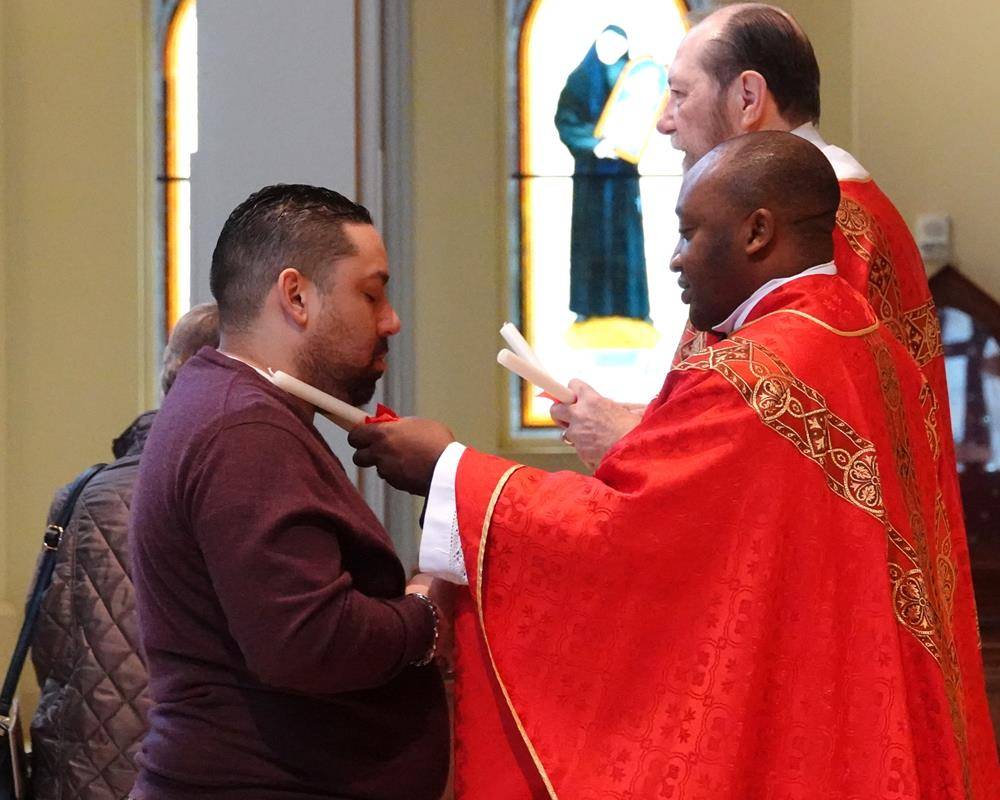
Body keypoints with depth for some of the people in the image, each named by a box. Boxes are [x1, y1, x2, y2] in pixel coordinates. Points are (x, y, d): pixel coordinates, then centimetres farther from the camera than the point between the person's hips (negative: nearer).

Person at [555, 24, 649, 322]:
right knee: (590, 239, -1)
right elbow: (565, 120, -6)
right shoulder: (579, 80, 3)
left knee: (626, 238, -2)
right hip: (590, 169, -1)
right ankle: (587, 307, 2)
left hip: (623, 169, 1)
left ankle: (633, 307, 1)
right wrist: (594, 144, -19)